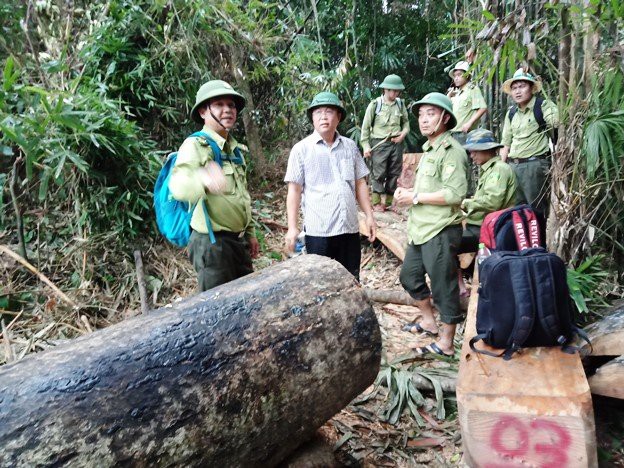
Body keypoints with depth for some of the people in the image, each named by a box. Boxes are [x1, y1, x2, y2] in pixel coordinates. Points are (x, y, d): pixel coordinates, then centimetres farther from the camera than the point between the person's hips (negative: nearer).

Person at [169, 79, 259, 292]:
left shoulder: (234, 148, 12)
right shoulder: (195, 145, -13)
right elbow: (179, 184, -34)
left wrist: (249, 233, 21)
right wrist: (202, 178, -56)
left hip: (238, 241, 8)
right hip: (212, 243, -8)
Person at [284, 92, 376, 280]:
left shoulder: (350, 146, 8)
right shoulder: (301, 149, -2)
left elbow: (360, 183, 13)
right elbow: (294, 190, -4)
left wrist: (369, 215, 8)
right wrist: (292, 227, -9)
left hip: (350, 228, 4)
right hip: (318, 230, -3)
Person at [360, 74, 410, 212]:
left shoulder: (400, 104, 7)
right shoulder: (375, 104, -4)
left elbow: (406, 122, 18)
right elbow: (366, 127, -1)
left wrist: (403, 133, -2)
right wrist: (366, 146, -4)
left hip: (396, 143, 4)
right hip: (380, 143, -4)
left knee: (394, 173, 6)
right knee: (379, 173, -5)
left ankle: (389, 202, 16)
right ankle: (376, 203, 3)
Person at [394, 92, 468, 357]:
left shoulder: (450, 150, -14)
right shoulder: (429, 149, 16)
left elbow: (455, 193, -24)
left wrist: (415, 197, -17)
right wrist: (407, 192, 6)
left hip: (441, 231, -10)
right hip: (421, 229, 10)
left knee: (443, 286, 1)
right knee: (410, 275, 20)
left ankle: (446, 344, 15)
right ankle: (429, 323, 37)